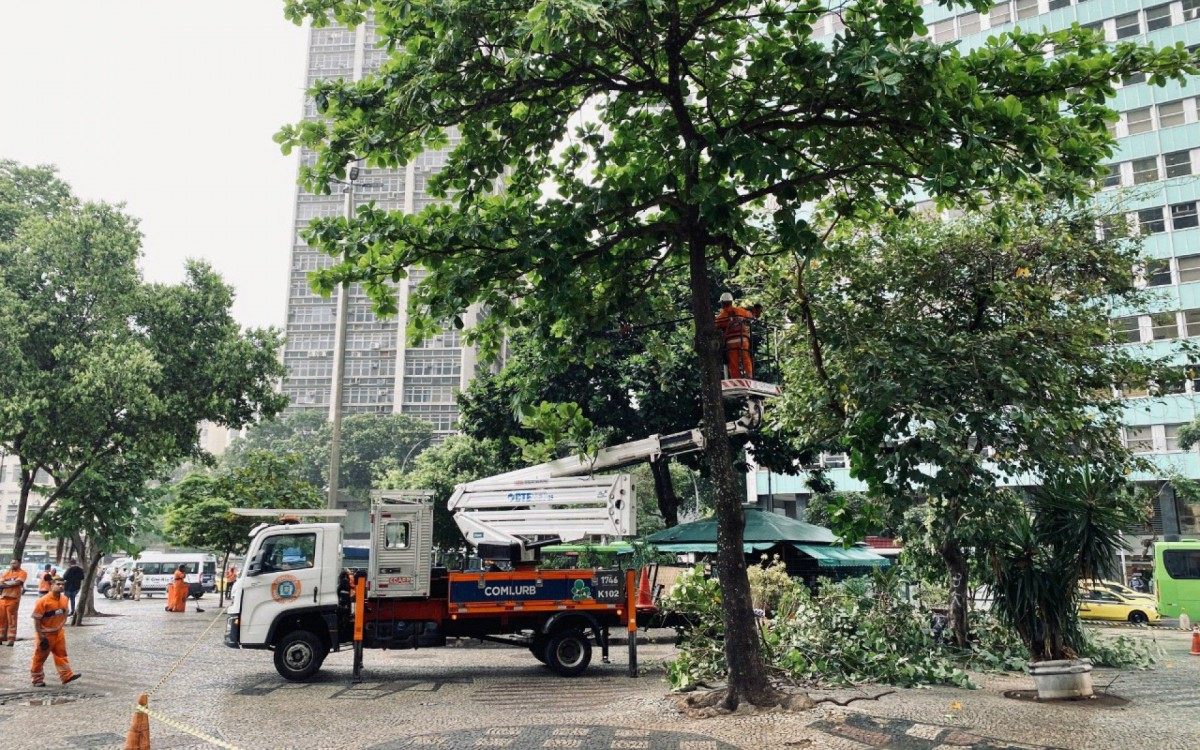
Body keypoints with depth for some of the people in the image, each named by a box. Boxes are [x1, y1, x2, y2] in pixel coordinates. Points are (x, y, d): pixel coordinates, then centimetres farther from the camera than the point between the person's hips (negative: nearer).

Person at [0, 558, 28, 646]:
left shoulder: (22, 573, 1)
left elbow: (17, 582, -13)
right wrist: (11, 583, -11)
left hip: (13, 599, -5)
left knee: (11, 619, -3)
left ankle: (11, 639, -1)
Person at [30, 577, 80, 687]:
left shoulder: (64, 600, 1)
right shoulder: (43, 601, -18)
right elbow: (36, 619, -16)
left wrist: (60, 626, -3)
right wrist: (41, 636, -16)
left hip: (59, 633, 5)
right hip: (46, 634, -5)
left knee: (61, 654, 5)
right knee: (40, 657, 8)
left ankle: (67, 675, 4)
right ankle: (37, 679, 20)